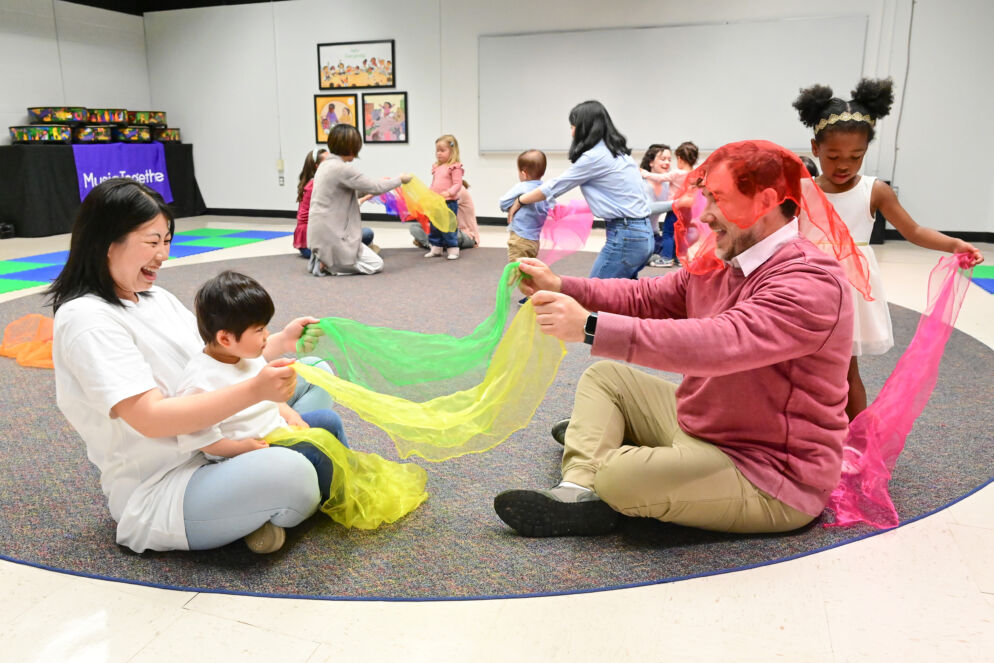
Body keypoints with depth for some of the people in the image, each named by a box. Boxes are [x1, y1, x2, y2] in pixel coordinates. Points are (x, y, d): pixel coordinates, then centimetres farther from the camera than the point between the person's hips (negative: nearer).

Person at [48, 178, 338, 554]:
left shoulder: (156, 297, 7)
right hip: (157, 493, -9)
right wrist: (253, 391, -35)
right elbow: (150, 418, -27)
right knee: (291, 476, -34)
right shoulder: (87, 320, -18)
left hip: (216, 440, 9)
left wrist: (278, 343, -5)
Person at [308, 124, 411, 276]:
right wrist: (400, 179, 3)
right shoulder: (342, 169, -17)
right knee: (376, 264, -1)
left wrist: (381, 183, 21)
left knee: (367, 234, 29)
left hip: (319, 232, 9)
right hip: (331, 235, -9)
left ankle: (324, 258, 12)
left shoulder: (326, 165, 12)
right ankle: (326, 264, -7)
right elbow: (374, 188, -12)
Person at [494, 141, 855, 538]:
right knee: (604, 376, 9)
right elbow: (643, 297, 8)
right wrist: (560, 286, -5)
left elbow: (720, 341, -38)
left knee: (620, 474, -29)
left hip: (771, 479, -9)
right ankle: (579, 491, -10)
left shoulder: (812, 284, -25)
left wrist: (590, 326, -42)